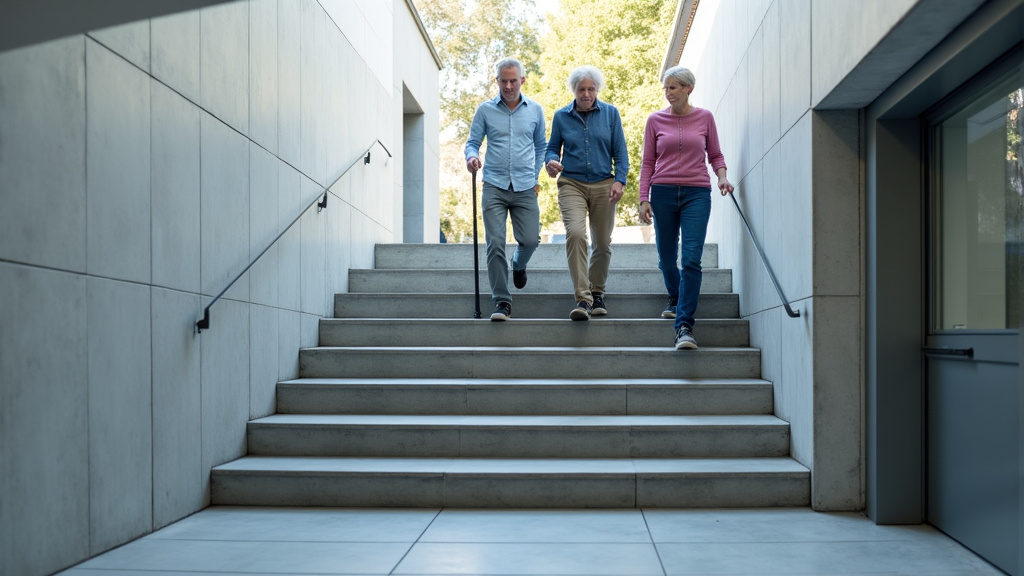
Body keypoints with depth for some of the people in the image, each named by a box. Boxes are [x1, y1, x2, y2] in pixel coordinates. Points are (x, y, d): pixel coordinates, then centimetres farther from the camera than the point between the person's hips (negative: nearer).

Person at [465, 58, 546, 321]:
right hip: (494, 187, -1)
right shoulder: (485, 110, 4)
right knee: (495, 243, -9)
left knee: (530, 240, -3)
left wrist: (536, 177, 12)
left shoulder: (535, 110, 8)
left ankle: (518, 265, 35)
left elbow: (541, 146, 18)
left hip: (525, 189, 1)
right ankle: (502, 302, -3)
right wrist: (471, 156, -16)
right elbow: (473, 142, 6)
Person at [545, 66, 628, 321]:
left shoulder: (610, 113, 6)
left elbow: (620, 151, 5)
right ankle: (583, 299, -23)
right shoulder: (561, 116, 6)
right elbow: (552, 147, 14)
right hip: (572, 184, -1)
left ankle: (597, 292, 29)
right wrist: (551, 161, -10)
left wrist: (619, 180, -8)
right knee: (575, 233, -23)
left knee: (602, 243, 7)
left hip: (603, 185, 2)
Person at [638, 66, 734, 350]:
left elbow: (715, 154, 13)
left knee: (691, 259, -14)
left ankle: (684, 326, -15)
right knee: (666, 259, 10)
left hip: (697, 194, -1)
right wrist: (643, 198, 0)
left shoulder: (705, 118, 6)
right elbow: (648, 162, 7)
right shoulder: (655, 120, 6)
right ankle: (676, 299, 42)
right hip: (663, 193, 2)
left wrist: (722, 176, -7)